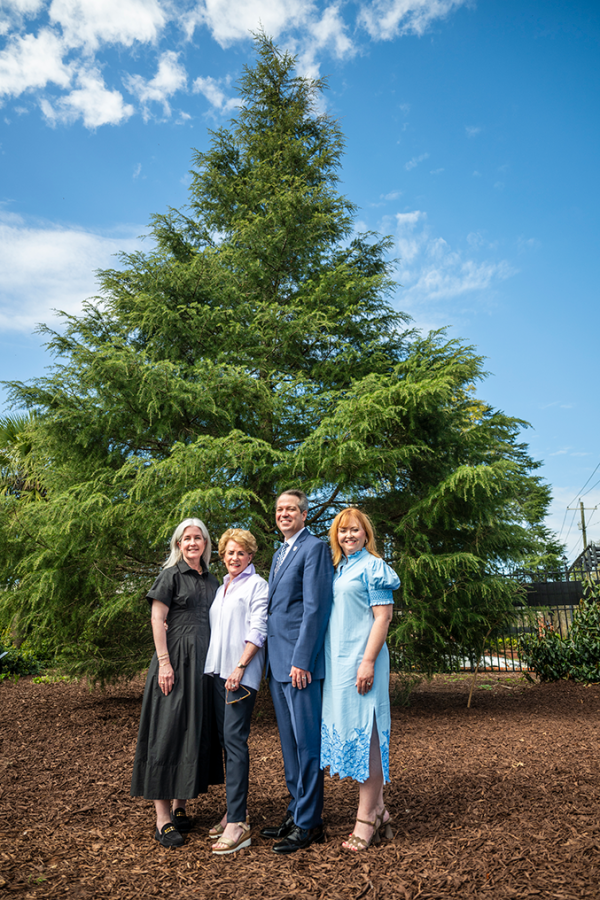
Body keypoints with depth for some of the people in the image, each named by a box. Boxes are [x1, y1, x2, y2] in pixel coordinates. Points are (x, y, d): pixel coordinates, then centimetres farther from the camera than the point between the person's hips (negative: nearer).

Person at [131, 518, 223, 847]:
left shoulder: (211, 580, 14)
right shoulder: (171, 575, -2)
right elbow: (157, 619, -8)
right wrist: (164, 662, -16)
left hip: (204, 662, 6)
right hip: (176, 658, -6)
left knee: (196, 731, 9)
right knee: (168, 730, -4)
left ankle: (180, 806, 22)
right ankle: (163, 817, 1)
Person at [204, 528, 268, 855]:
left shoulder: (257, 585, -1)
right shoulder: (221, 588, 20)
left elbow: (257, 631, -9)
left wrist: (240, 667, -16)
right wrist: (214, 666, 12)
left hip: (241, 673, -7)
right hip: (217, 670, 7)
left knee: (235, 738, -12)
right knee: (225, 738, 9)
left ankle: (238, 824, -11)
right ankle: (232, 813, 18)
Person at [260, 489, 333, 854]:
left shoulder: (315, 548, -10)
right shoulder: (280, 553, 20)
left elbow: (315, 607, -17)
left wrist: (301, 660, -20)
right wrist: (274, 660, 17)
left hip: (300, 662, -9)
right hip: (278, 661, 9)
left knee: (307, 742, -1)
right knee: (289, 743, 16)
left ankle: (309, 824, 9)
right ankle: (297, 813, 27)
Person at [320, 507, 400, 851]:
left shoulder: (372, 566, -5)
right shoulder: (339, 570, 17)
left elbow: (383, 616, -12)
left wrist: (368, 661, -19)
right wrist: (330, 664, 16)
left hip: (361, 660, -8)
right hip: (338, 663, 8)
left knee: (364, 733, -4)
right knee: (347, 731, 11)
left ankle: (366, 819, 5)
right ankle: (378, 811, 23)